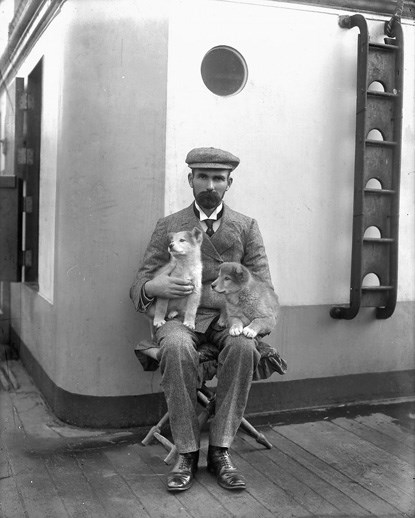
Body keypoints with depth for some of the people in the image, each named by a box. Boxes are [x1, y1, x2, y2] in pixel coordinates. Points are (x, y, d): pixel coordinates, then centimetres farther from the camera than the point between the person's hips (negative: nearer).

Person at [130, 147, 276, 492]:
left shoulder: (246, 227, 12)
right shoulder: (168, 226, 10)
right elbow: (139, 287, 7)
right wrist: (155, 287, -18)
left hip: (230, 315, 1)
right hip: (181, 314, 0)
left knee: (244, 346, -34)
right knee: (177, 347, -35)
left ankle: (220, 450, -23)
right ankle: (187, 453, -22)